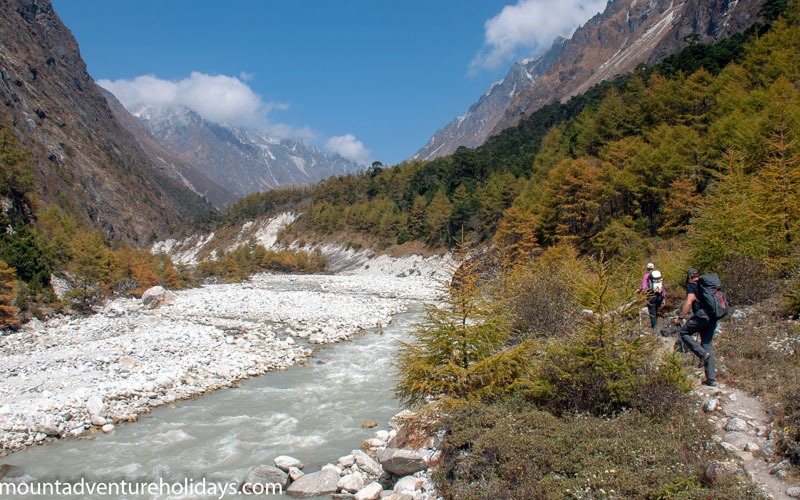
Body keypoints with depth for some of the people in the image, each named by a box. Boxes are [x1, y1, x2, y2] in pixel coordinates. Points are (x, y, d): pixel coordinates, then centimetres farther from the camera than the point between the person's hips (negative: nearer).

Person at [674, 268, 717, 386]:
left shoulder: (691, 286, 3)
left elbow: (689, 302, -10)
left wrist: (680, 317, -9)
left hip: (701, 315, -7)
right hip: (713, 319, 7)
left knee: (683, 333, 8)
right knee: (707, 346, 10)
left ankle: (702, 354, -10)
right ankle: (711, 378, 6)